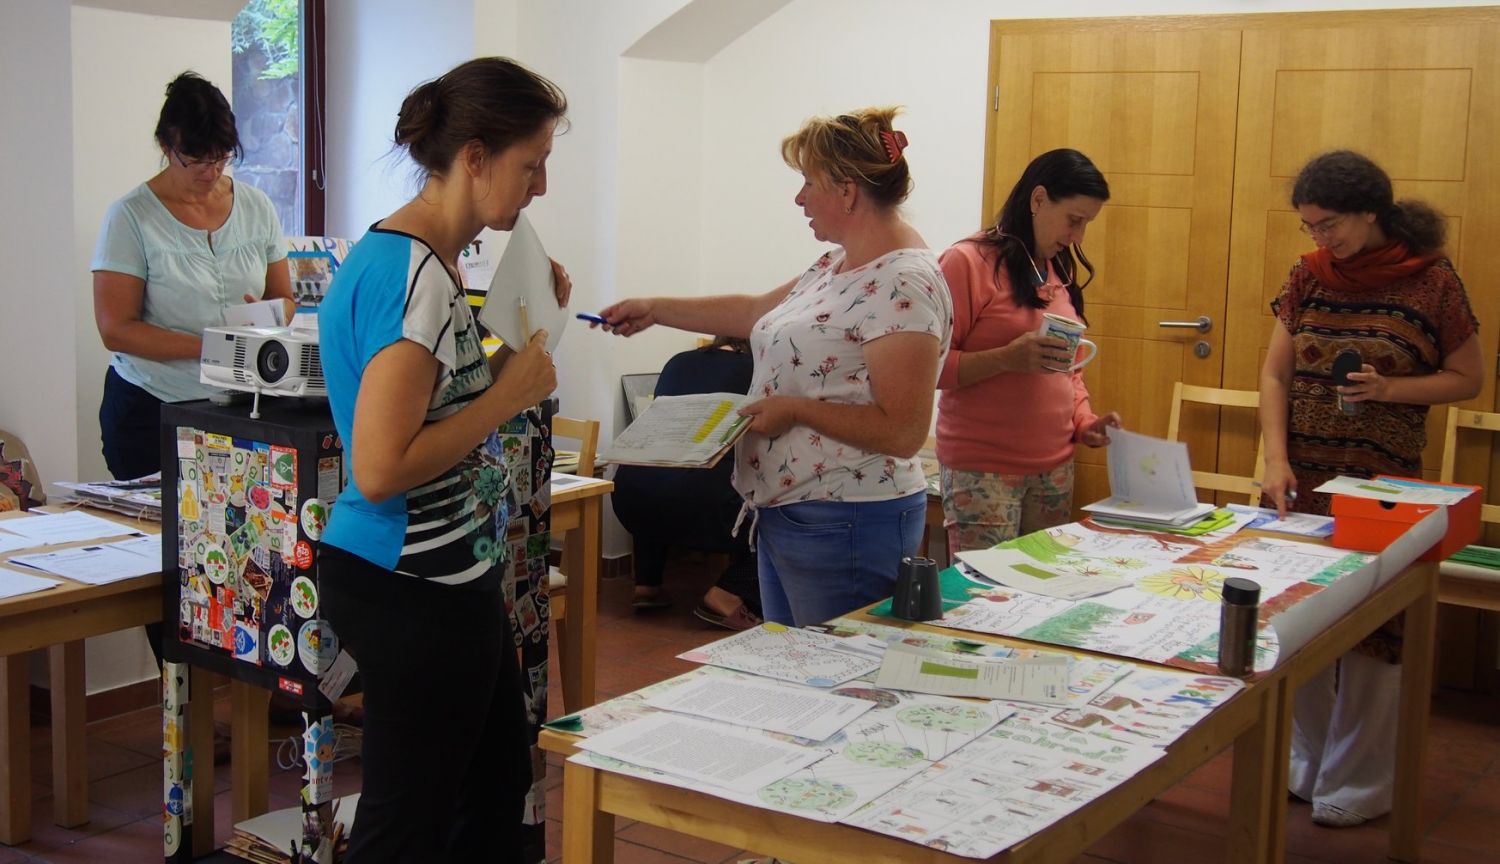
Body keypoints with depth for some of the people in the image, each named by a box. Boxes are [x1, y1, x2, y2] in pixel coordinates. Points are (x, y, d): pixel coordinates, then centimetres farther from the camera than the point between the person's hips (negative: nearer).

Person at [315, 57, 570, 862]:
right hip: (417, 590, -10)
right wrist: (512, 393, -18)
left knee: (500, 782, 21)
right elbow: (380, 471, -26)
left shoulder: (397, 254, 9)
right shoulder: (414, 275, -22)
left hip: (442, 579, 10)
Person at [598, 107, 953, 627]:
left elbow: (902, 432, -24)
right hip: (783, 516, 10)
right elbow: (758, 313, 24)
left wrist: (795, 409, -20)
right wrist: (655, 309, 26)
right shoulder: (838, 266, 11)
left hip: (842, 526, -10)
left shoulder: (901, 286, -20)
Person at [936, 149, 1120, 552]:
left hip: (1054, 468, 7)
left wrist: (1084, 421, 7)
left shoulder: (1059, 271, 15)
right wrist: (1007, 358, -25)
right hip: (982, 470, -7)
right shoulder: (969, 262, -8)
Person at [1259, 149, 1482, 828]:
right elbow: (1275, 374, 5)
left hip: (1384, 482, -4)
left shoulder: (1431, 280, -6)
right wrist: (1276, 460, -7)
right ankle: (1302, 762, 25)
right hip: (1303, 479, 4)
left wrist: (1390, 388, -15)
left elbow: (1469, 379, 2)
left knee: (1373, 628, 1)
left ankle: (1357, 782, 14)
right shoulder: (1309, 276, 4)